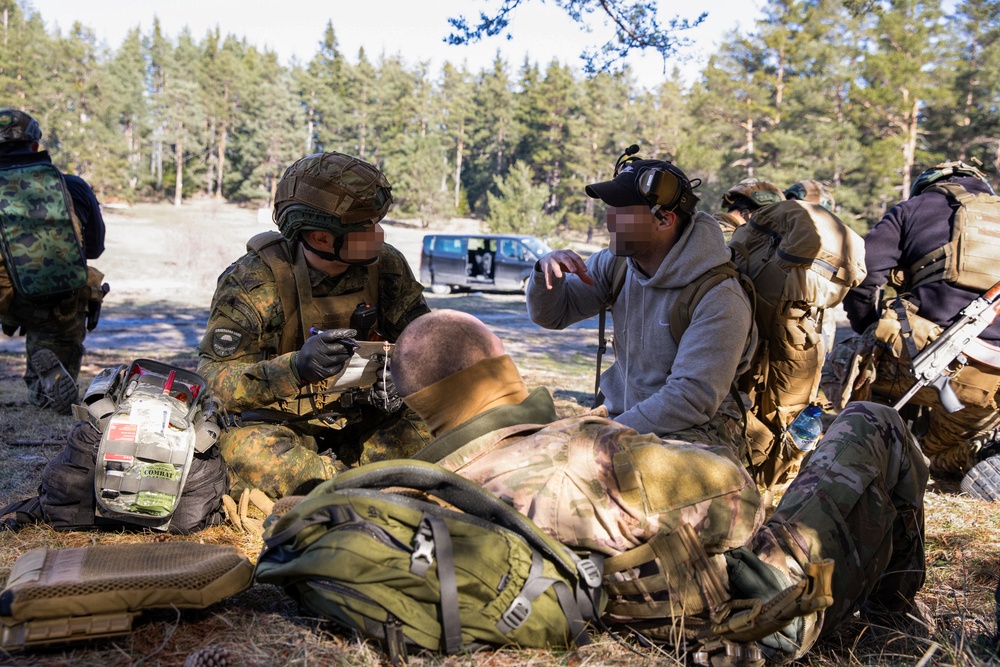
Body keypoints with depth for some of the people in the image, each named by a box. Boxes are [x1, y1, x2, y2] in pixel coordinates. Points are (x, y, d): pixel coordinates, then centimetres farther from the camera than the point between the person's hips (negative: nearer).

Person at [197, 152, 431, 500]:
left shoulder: (383, 265, -8)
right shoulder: (255, 281, -20)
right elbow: (212, 382, -25)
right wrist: (297, 367, -43)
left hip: (358, 419, 4)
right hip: (276, 422, -3)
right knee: (249, 451, -37)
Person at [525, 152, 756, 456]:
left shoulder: (719, 300, -20)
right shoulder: (616, 263, 0)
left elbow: (693, 398, -24)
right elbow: (551, 314, 10)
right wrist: (547, 270, -13)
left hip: (691, 435, -6)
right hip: (620, 418, 6)